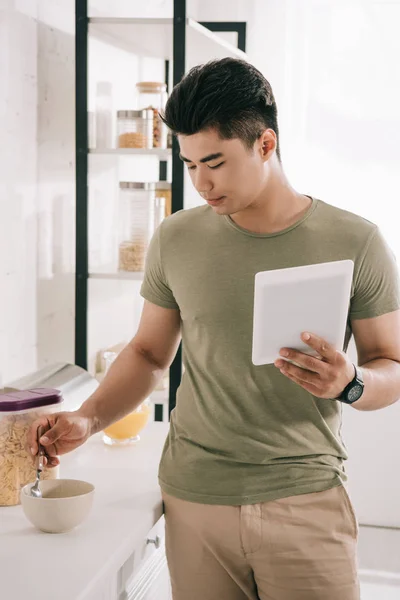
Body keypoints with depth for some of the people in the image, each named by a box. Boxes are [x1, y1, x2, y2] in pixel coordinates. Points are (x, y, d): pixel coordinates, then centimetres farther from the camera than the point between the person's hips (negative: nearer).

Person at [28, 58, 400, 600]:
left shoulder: (355, 243, -5)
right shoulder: (176, 240, 2)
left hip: (307, 499, -1)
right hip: (195, 499, 2)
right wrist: (87, 419, -3)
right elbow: (149, 353, 12)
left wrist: (351, 383, -20)